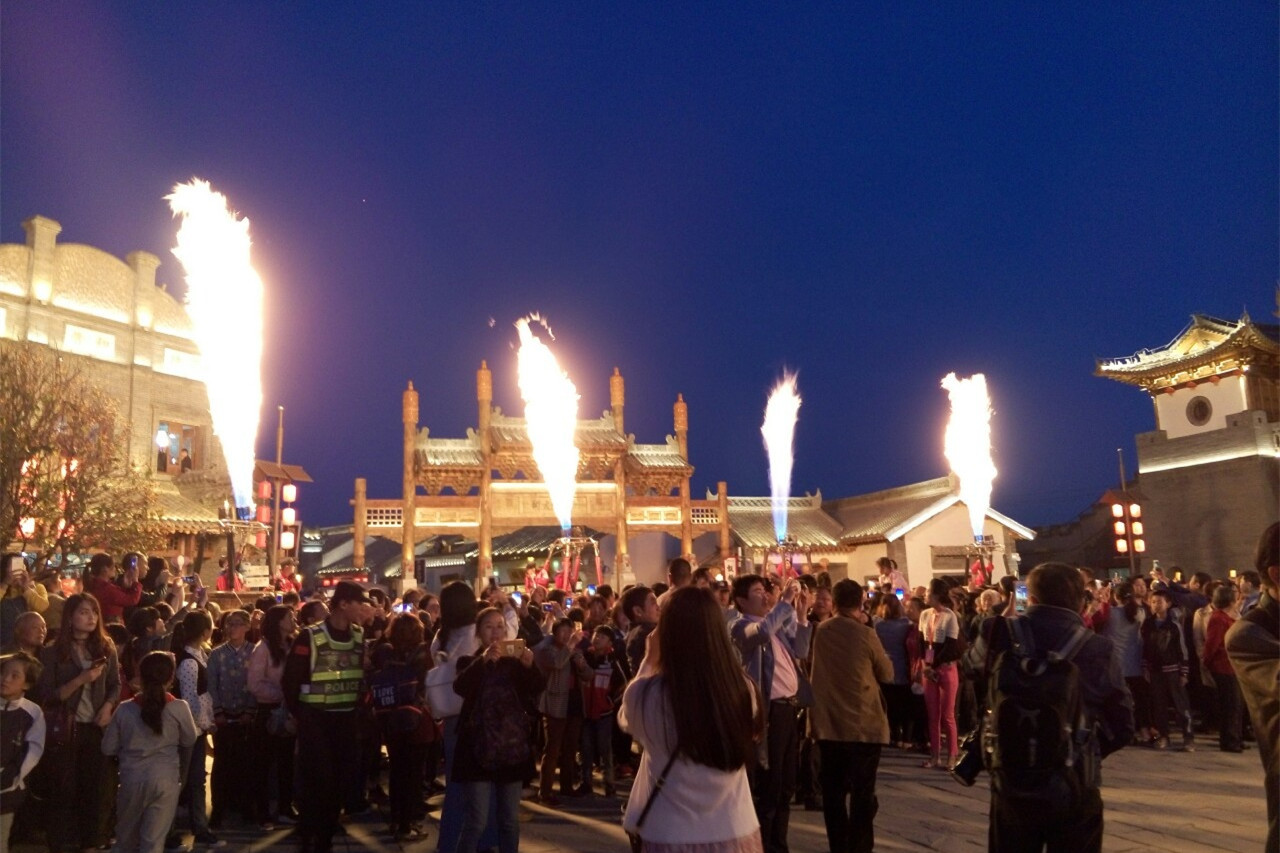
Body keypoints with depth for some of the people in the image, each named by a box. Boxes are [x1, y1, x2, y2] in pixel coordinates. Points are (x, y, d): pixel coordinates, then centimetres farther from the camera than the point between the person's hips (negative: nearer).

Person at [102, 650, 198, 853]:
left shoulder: (125, 709, -6)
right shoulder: (179, 708, -11)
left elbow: (108, 747, 3)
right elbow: (189, 741, 4)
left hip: (132, 778, 2)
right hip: (165, 779, -2)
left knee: (127, 837, 24)